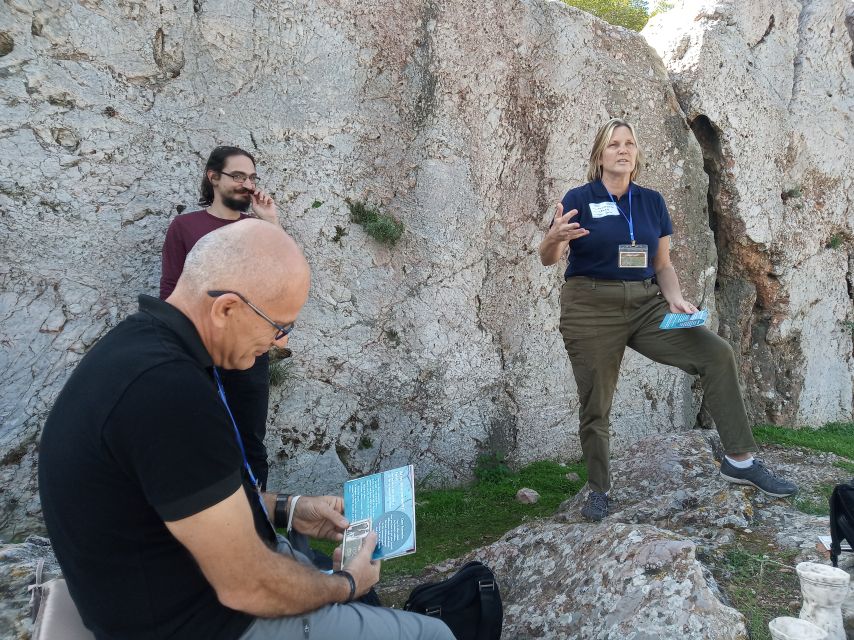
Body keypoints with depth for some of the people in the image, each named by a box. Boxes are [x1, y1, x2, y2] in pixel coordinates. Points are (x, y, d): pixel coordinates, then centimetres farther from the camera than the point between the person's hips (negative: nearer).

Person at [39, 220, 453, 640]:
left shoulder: (146, 342, -2)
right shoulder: (169, 392, -34)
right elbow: (247, 586, -26)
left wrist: (286, 509, 8)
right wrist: (345, 586, -8)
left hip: (185, 587, 9)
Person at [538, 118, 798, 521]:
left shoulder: (652, 201, 11)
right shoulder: (580, 199, -1)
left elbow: (663, 265, 14)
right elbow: (547, 259, -7)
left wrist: (676, 300, -5)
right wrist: (555, 237, -30)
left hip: (645, 304, 4)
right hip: (591, 307, -3)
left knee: (716, 353, -12)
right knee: (595, 405, 1)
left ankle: (740, 460, -2)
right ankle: (598, 489, 23)